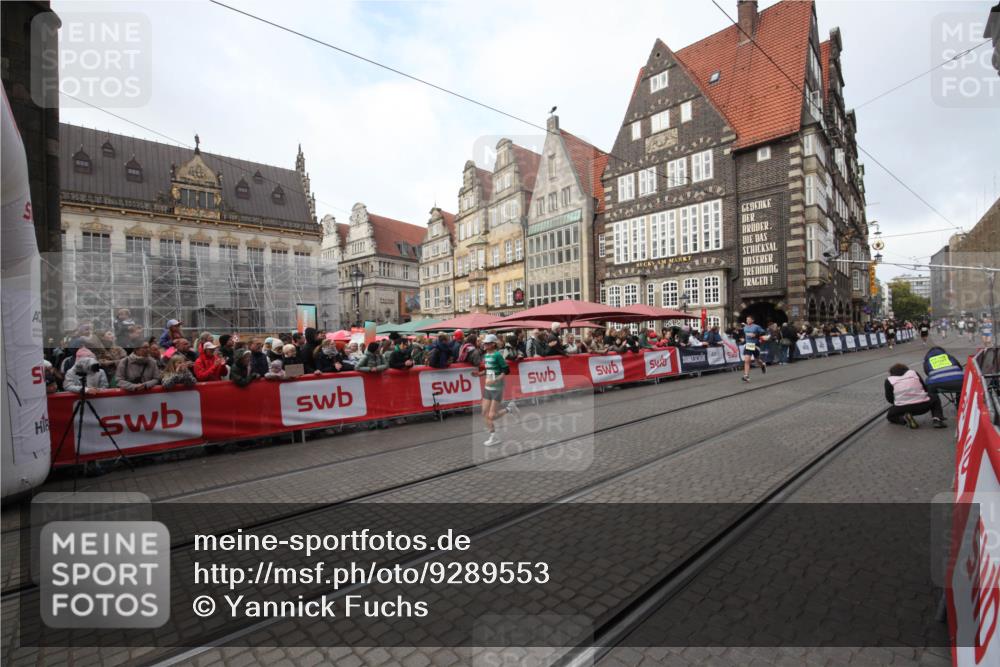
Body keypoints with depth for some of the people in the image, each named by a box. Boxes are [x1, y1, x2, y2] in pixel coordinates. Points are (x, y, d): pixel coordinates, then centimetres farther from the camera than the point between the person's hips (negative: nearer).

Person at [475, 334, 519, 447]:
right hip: (487, 387, 8)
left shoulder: (497, 355, -15)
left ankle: (509, 409, 20)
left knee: (492, 416, -5)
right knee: (485, 414, 7)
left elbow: (506, 370, -15)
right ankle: (493, 436, 21)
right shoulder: (485, 355, 8)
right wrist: (480, 373, 3)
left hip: (497, 388, -8)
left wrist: (495, 380, -24)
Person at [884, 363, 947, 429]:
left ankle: (904, 418, -8)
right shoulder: (914, 373, 17)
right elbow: (926, 388, 22)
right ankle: (937, 418, 10)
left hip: (902, 409, -2)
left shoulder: (889, 380, 8)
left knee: (890, 416, 27)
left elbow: (889, 399, 8)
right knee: (935, 397, 35)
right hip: (923, 406, 2)